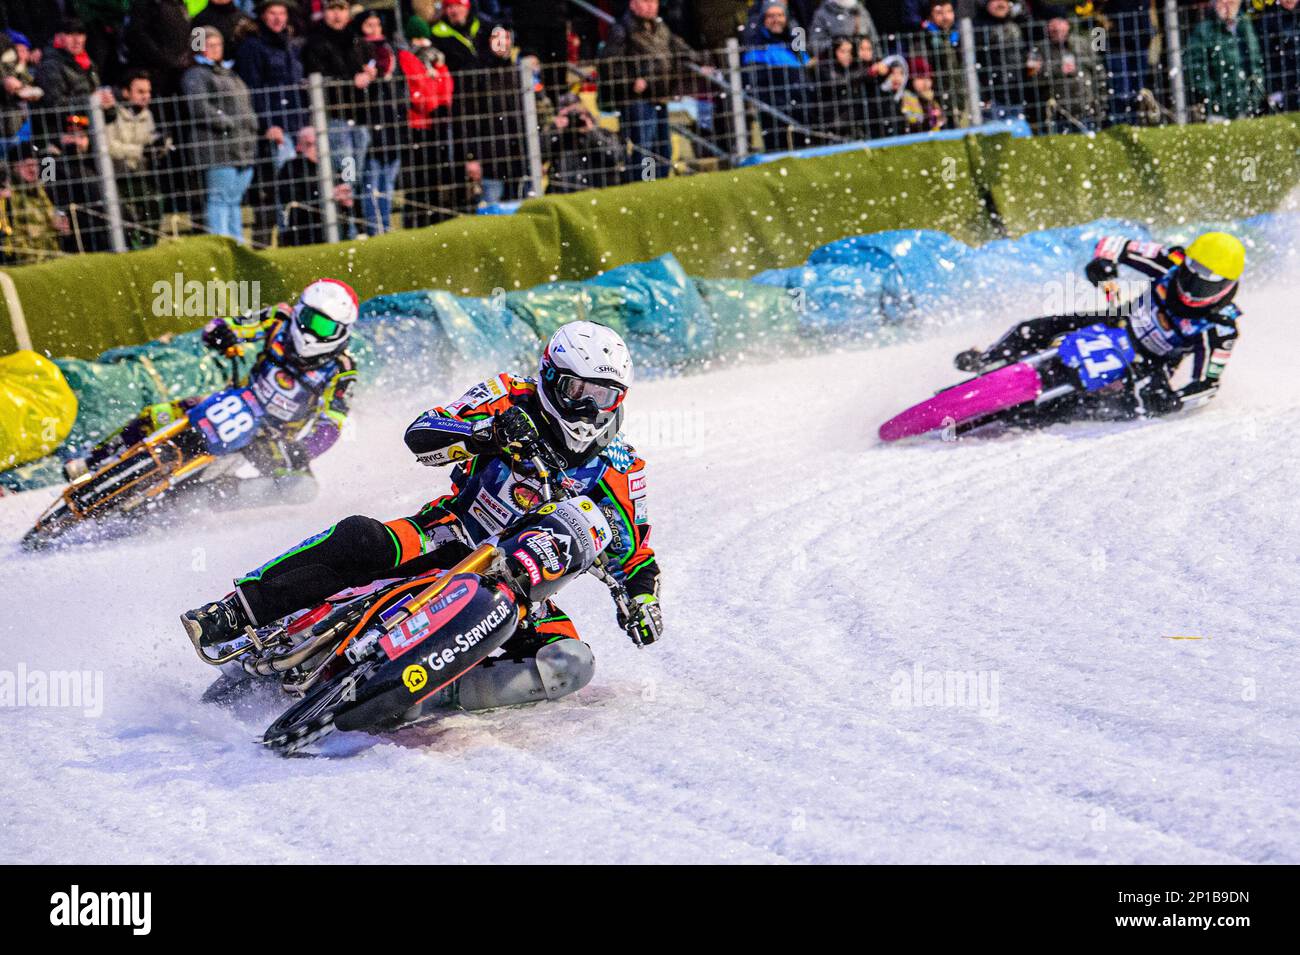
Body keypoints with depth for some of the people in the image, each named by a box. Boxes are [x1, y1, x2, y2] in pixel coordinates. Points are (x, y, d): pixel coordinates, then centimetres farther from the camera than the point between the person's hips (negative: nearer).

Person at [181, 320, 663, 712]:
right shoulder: (511, 399, -4)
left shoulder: (617, 470, 0)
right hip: (450, 539, -1)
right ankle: (233, 614, -28)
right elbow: (420, 435, -14)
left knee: (571, 664, -28)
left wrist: (643, 599, -11)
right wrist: (488, 430, -31)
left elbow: (634, 552, 10)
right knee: (358, 539, -32)